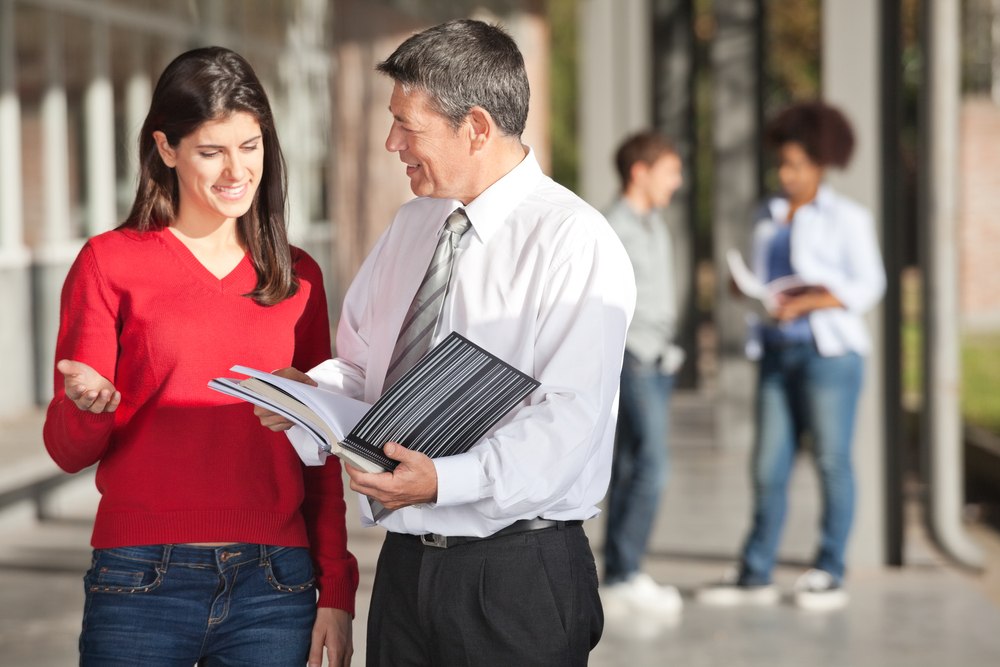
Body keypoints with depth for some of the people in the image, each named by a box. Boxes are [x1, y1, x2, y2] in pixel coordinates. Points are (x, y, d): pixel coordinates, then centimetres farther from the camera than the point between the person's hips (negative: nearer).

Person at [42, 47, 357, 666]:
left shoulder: (298, 276, 10)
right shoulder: (110, 263, 1)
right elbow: (69, 450, 1)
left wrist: (336, 590, 6)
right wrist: (90, 405, -21)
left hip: (276, 588, 2)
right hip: (143, 583, -2)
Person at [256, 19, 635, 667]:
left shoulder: (576, 243, -13)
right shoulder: (410, 226, 12)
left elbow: (567, 420, -21)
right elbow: (363, 366, 18)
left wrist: (444, 480, -30)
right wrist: (310, 391, -3)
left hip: (517, 580, -6)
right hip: (405, 563, 7)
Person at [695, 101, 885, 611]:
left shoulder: (847, 218, -1)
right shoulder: (769, 215, 16)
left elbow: (867, 286, -7)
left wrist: (804, 302, -17)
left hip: (829, 350, -5)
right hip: (778, 351, 5)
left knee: (831, 462, -1)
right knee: (769, 464, 4)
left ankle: (830, 576, 5)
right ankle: (755, 575, 7)